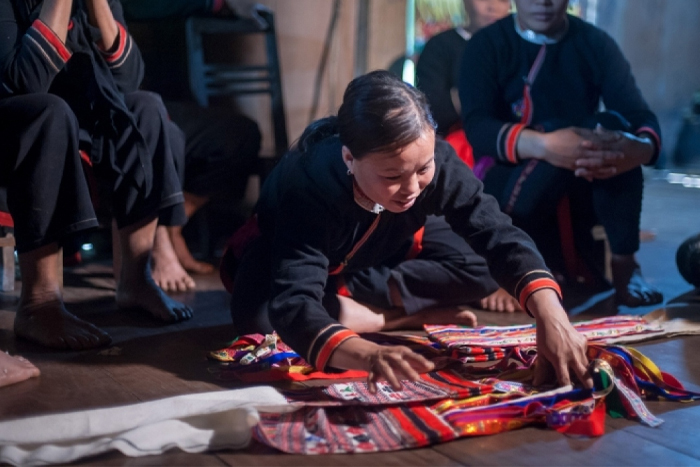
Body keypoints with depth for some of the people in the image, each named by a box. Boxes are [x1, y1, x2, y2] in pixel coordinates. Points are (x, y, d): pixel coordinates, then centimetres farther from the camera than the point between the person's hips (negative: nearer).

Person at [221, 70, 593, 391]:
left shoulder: (434, 161, -33)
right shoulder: (309, 184, -44)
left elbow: (499, 237, -36)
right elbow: (293, 307, -55)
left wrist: (551, 315, -55)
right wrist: (370, 356, -75)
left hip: (376, 259, 3)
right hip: (279, 258, -3)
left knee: (473, 269, -21)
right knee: (257, 317, -37)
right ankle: (412, 316, -21)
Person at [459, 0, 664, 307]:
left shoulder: (596, 44, 3)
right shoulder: (486, 46, -4)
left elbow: (641, 116, -10)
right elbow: (477, 127, -20)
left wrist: (642, 148, -37)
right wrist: (543, 145, -40)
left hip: (581, 187, 3)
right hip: (508, 182, -3)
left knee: (615, 125, -27)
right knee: (552, 132, -32)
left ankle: (622, 265, -22)